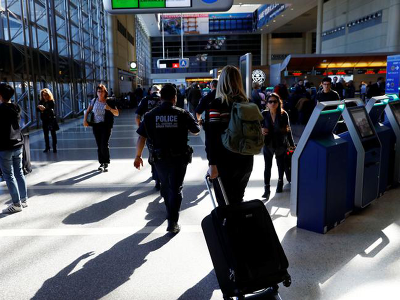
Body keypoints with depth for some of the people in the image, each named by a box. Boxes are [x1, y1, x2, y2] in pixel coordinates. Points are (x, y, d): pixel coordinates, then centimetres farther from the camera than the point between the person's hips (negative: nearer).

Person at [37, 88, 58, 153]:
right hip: (44, 120, 4)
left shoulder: (51, 102, -7)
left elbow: (51, 110, -17)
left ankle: (54, 147, 4)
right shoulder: (41, 102, 5)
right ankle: (47, 147, 18)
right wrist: (40, 108, -22)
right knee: (45, 134, 9)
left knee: (53, 133, 0)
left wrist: (44, 109, -32)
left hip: (51, 119, -4)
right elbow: (38, 109, 0)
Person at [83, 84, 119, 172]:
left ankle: (106, 163, 4)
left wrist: (110, 109, -21)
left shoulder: (109, 102, -5)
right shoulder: (94, 101, 3)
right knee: (99, 146, 8)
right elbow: (87, 111, 13)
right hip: (96, 125, 3)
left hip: (106, 126, -3)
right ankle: (101, 163, 21)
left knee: (104, 145, -12)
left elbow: (117, 113, -3)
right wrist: (85, 120, -2)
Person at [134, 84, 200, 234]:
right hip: (179, 158, -2)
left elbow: (141, 137, -4)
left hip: (160, 158, 2)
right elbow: (196, 131, 4)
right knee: (176, 189, 6)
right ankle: (172, 223, 3)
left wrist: (138, 156, 6)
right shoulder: (183, 114, -8)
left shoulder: (150, 115, -4)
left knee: (165, 186, 23)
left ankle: (170, 211, 43)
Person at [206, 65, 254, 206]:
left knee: (225, 204, 9)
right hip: (246, 161, 5)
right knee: (238, 201, 20)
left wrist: (212, 164, -16)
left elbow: (212, 136, -18)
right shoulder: (247, 103, 3)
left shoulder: (217, 104, -11)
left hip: (225, 162, -5)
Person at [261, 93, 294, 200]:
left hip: (281, 145, 0)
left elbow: (288, 130, -4)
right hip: (268, 144, 0)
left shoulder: (284, 114, -11)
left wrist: (292, 144, 0)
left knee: (281, 165, 18)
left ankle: (280, 182, 42)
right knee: (267, 167, -1)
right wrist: (261, 130, -20)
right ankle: (267, 189, 6)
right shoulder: (264, 114, -9)